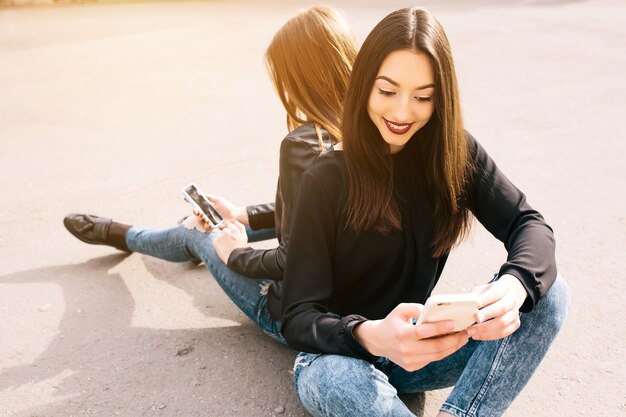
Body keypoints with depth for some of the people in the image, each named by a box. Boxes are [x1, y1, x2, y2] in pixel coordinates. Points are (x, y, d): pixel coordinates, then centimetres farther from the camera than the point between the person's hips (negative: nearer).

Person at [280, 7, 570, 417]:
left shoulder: (455, 153, -5)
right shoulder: (326, 180, -16)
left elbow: (530, 224, -11)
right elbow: (300, 318, -18)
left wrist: (514, 285, -35)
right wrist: (372, 337, -39)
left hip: (424, 344, 4)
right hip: (345, 353, -3)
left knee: (549, 293, -19)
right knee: (329, 381, -38)